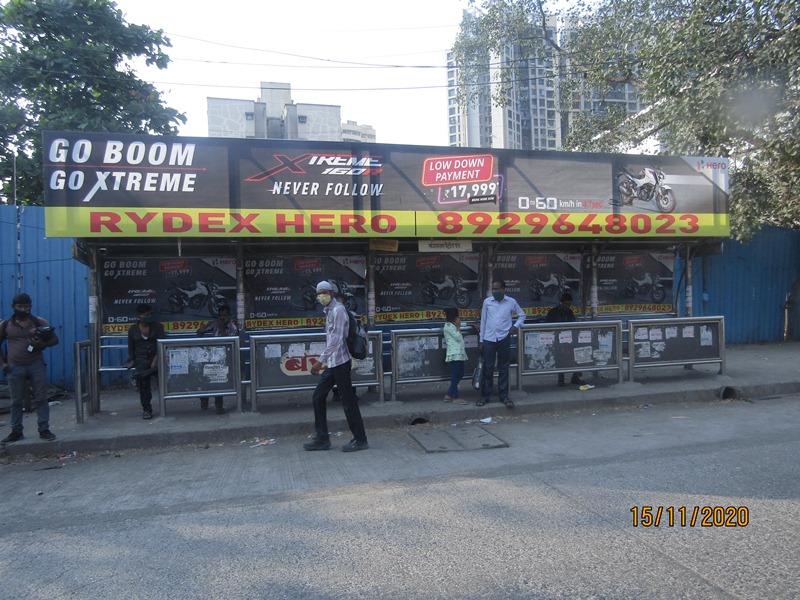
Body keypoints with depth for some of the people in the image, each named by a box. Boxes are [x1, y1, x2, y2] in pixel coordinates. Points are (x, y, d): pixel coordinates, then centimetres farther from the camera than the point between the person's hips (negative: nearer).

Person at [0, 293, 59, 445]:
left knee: (41, 399, 1)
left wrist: (41, 344, -16)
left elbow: (54, 339, 3)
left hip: (36, 366, -1)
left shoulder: (39, 322, 0)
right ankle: (16, 432, 19)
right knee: (16, 401, 9)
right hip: (15, 368, 1)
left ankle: (44, 430, 8)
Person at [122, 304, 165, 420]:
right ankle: (146, 409, -15)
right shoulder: (133, 329, 11)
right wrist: (131, 360, 5)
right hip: (141, 359, 0)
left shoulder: (157, 326, 5)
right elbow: (131, 347, 19)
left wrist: (157, 358, -17)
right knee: (143, 381, -21)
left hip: (156, 357, 0)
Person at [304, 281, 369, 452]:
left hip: (340, 363, -9)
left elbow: (336, 340, -21)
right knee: (318, 397, 10)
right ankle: (322, 438, 17)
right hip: (332, 364, 9)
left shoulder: (338, 310, -13)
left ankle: (360, 440, 7)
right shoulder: (329, 311, 15)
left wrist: (320, 361, -25)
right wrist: (325, 361, 18)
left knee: (348, 401, -3)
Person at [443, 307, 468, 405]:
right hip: (454, 354, -10)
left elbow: (459, 338, 21)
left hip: (459, 354, 10)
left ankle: (449, 395, 16)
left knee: (460, 375, 11)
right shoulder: (448, 325, -10)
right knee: (455, 375, -5)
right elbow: (458, 337, -14)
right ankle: (455, 398, -1)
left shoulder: (452, 325, 20)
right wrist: (458, 326, -5)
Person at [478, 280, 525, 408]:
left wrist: (516, 326, -3)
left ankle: (504, 396, 16)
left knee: (503, 369, 7)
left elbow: (522, 315, 15)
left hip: (504, 339, 0)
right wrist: (481, 341, 5)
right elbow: (483, 321, 6)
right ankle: (484, 396, 13)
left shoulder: (511, 302, 0)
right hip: (489, 339, 0)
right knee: (487, 369, 4)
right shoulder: (487, 302, 2)